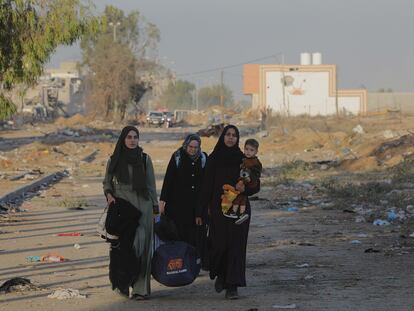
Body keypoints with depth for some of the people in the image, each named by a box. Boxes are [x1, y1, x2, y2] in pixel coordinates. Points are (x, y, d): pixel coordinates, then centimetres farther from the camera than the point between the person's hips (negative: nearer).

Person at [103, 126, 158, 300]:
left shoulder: (144, 159, 6)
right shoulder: (114, 160, 4)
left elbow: (151, 185, 9)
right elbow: (107, 182, 13)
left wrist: (155, 208, 7)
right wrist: (109, 194, -8)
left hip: (142, 206, 0)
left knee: (141, 245, -5)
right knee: (121, 245, -4)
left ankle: (141, 287, -4)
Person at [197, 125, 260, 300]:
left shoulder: (243, 159, 5)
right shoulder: (213, 159, 4)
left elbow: (256, 185, 7)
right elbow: (206, 186, 2)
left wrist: (245, 188, -16)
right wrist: (201, 211, -3)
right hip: (218, 208, 0)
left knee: (236, 245, -5)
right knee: (219, 244, -5)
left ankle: (232, 287, -3)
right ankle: (220, 274, 24)